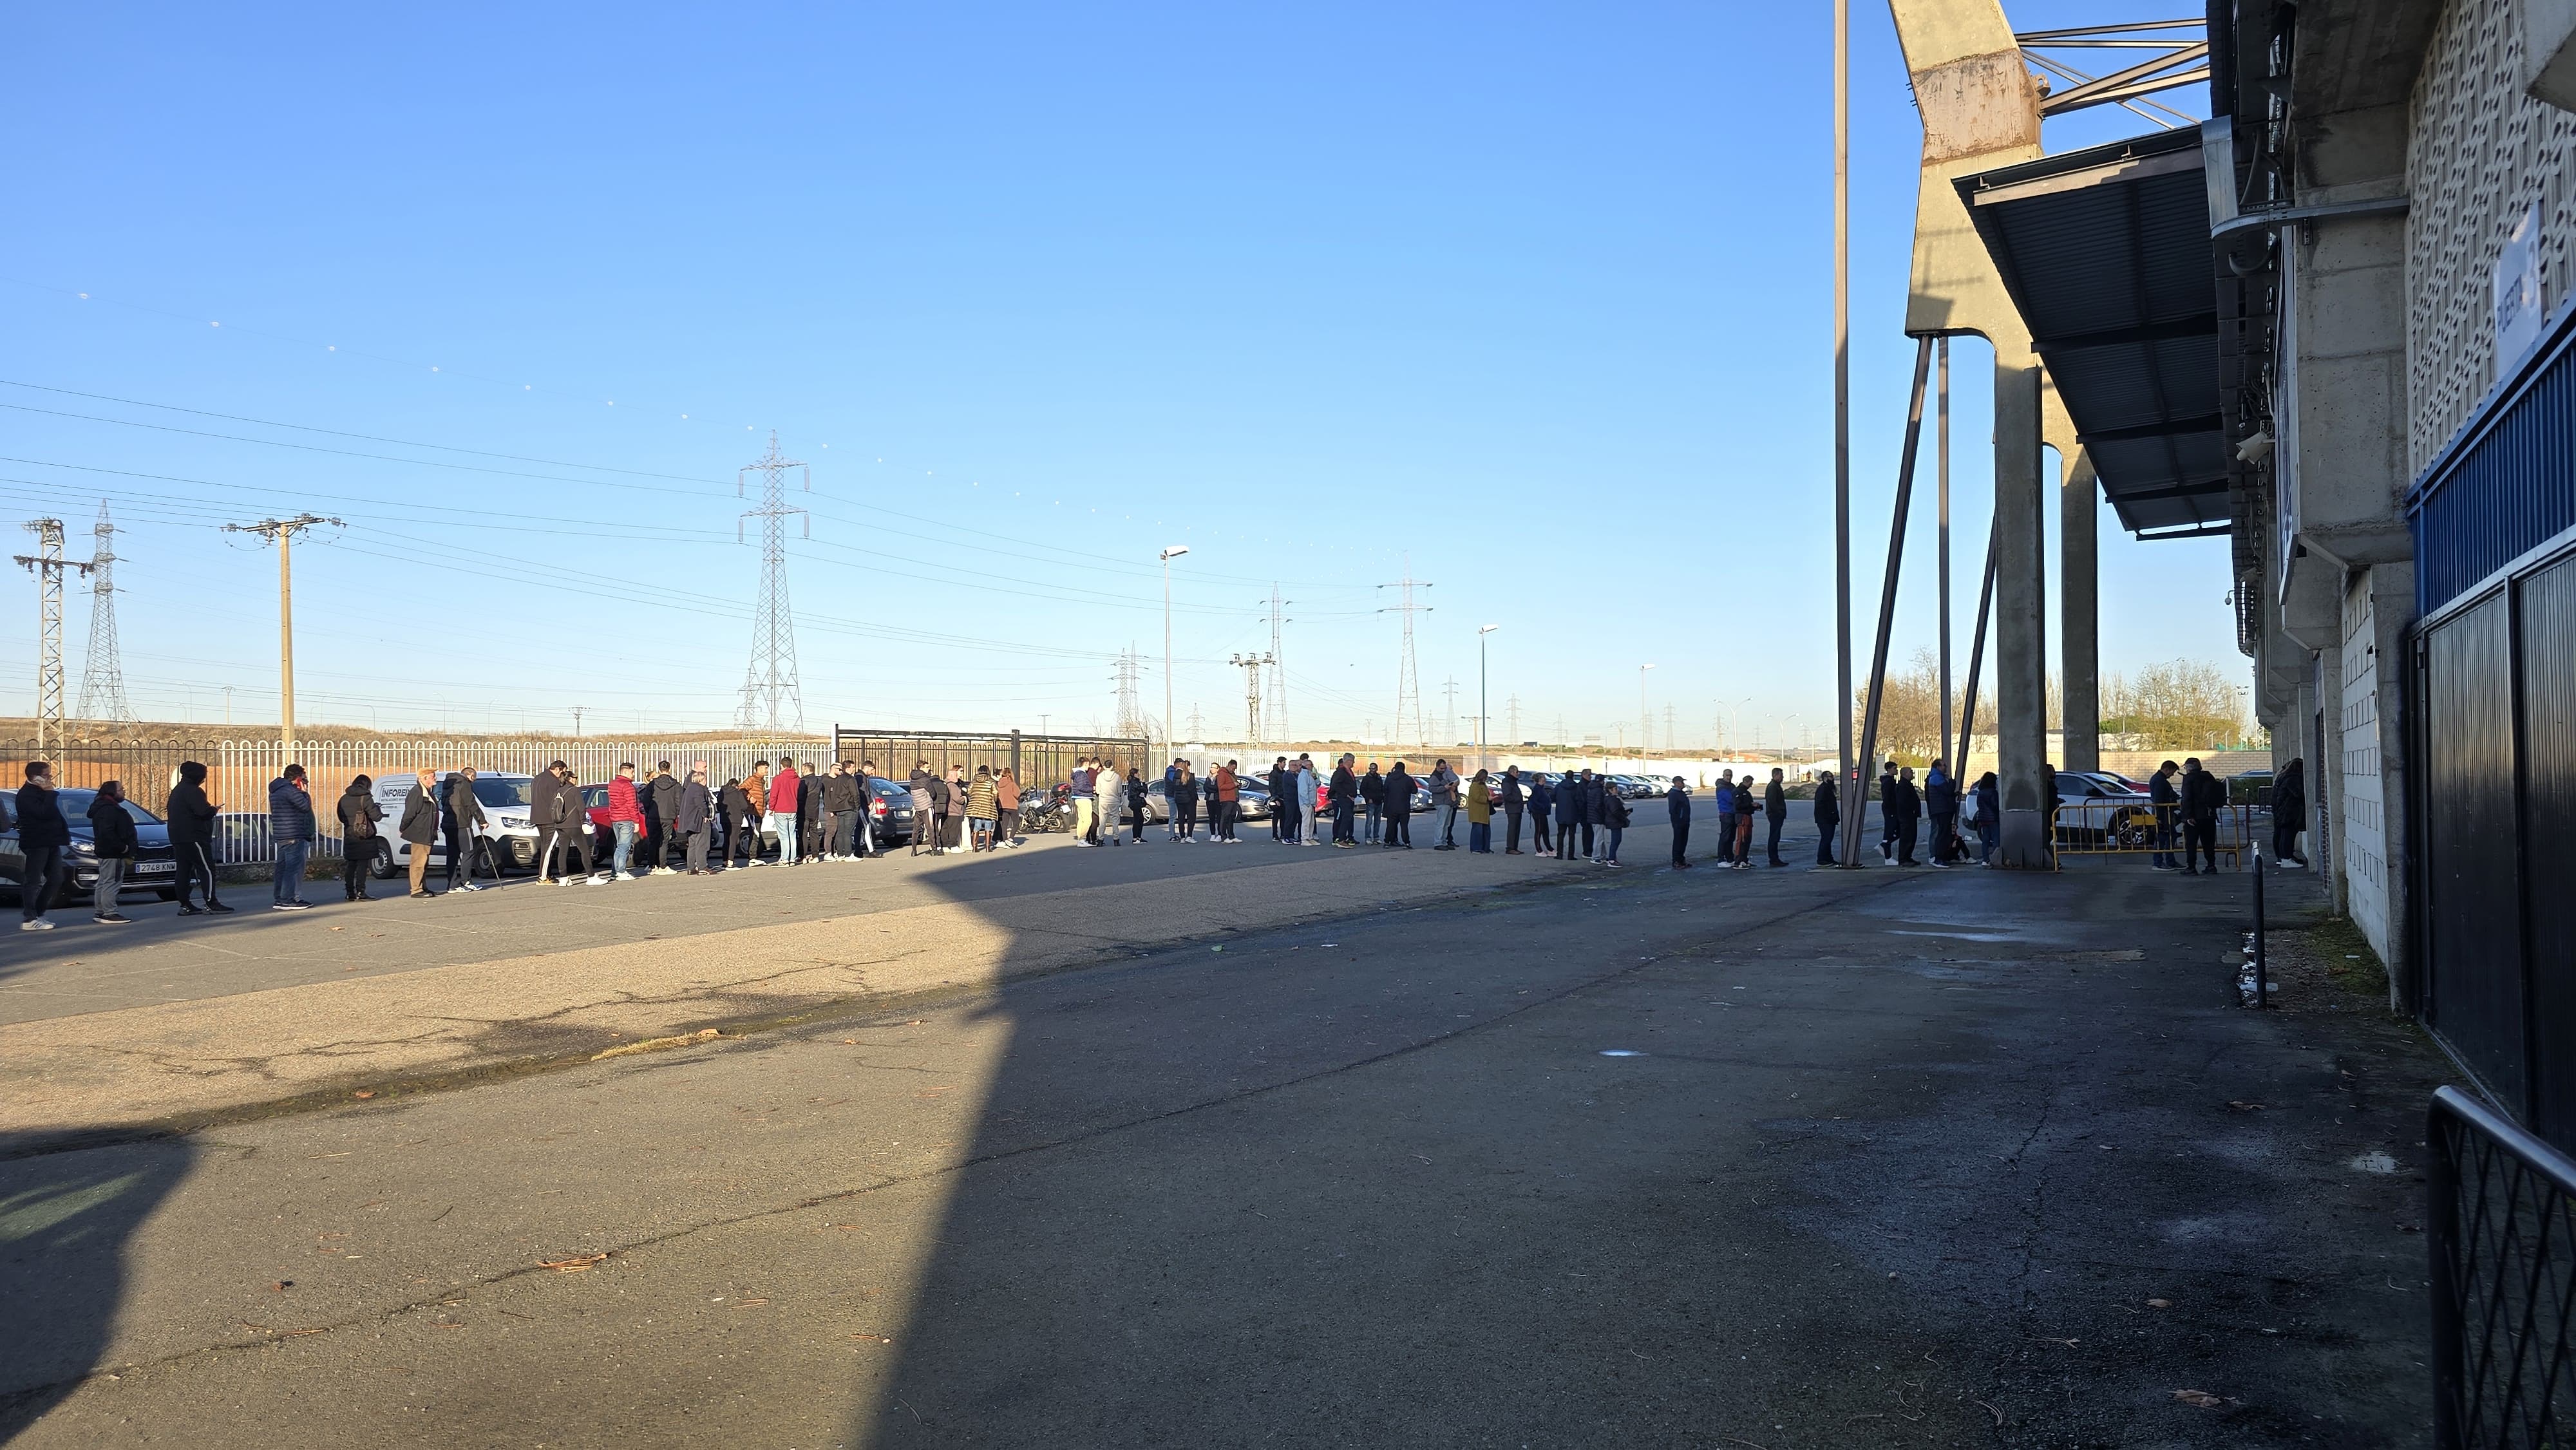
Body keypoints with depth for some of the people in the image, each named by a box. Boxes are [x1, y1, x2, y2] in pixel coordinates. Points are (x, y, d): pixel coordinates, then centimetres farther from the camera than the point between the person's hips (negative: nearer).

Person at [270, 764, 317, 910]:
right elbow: (306, 806, -14)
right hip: (293, 836, -10)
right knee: (293, 868, -9)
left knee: (282, 867, 13)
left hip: (280, 835, 10)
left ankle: (278, 899, 17)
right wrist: (305, 792, -2)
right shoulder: (291, 790, -15)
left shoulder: (276, 790, 18)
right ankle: (288, 900, -11)